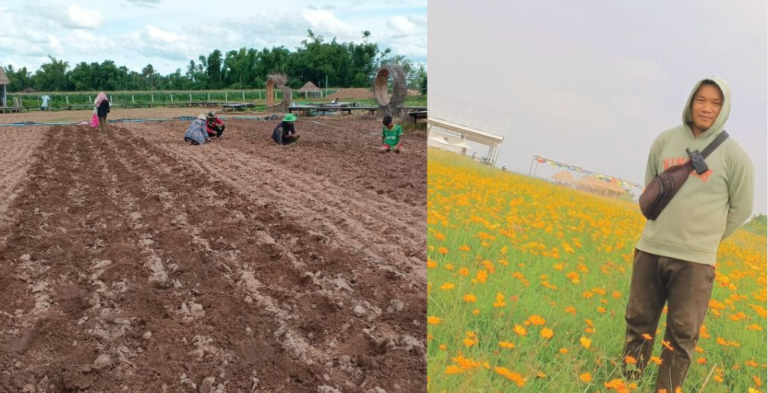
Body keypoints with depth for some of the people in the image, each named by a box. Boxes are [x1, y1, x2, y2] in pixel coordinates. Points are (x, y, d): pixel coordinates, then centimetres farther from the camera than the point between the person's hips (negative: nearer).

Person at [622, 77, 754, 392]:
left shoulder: (733, 154, -4)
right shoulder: (665, 141, 4)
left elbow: (741, 208, 5)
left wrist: (705, 239, 9)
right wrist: (666, 226, 12)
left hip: (695, 259, -3)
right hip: (651, 249, 3)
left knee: (681, 336, 4)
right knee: (638, 323, 11)